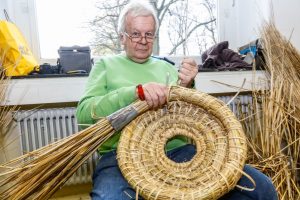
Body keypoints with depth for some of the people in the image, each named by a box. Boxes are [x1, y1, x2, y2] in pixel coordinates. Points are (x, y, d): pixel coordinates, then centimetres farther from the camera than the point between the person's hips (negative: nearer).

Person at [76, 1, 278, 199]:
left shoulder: (166, 67, 18)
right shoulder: (106, 64, 12)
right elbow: (84, 112, -4)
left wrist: (186, 87, -6)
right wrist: (135, 91, -19)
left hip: (177, 149, 3)